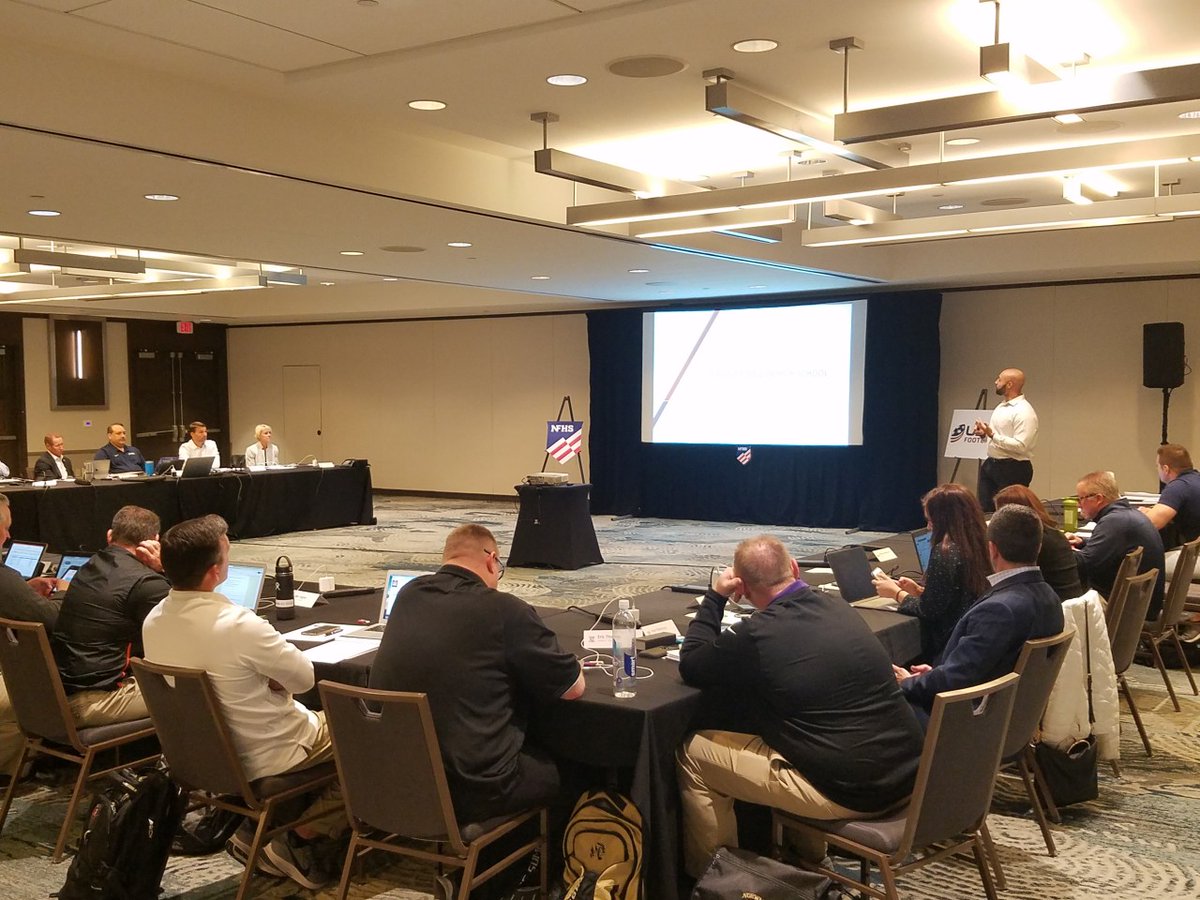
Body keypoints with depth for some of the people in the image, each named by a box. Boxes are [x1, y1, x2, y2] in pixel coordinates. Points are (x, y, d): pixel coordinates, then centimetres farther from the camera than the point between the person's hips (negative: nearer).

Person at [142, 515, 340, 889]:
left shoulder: (153, 621, -8)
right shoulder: (238, 625, -32)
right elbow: (304, 678, -18)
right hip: (260, 758, -8)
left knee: (313, 717, 28)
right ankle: (299, 838, 7)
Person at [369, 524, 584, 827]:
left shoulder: (408, 595, 2)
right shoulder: (506, 611, -15)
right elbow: (574, 687, -4)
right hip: (469, 793, -6)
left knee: (532, 754, 29)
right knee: (562, 767, 21)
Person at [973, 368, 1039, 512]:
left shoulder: (1024, 412, -17)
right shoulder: (1002, 406, 13)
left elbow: (1020, 446, -25)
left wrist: (992, 435, -26)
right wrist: (984, 432, 5)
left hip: (1013, 469, -9)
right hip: (990, 464, 9)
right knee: (984, 510, 9)